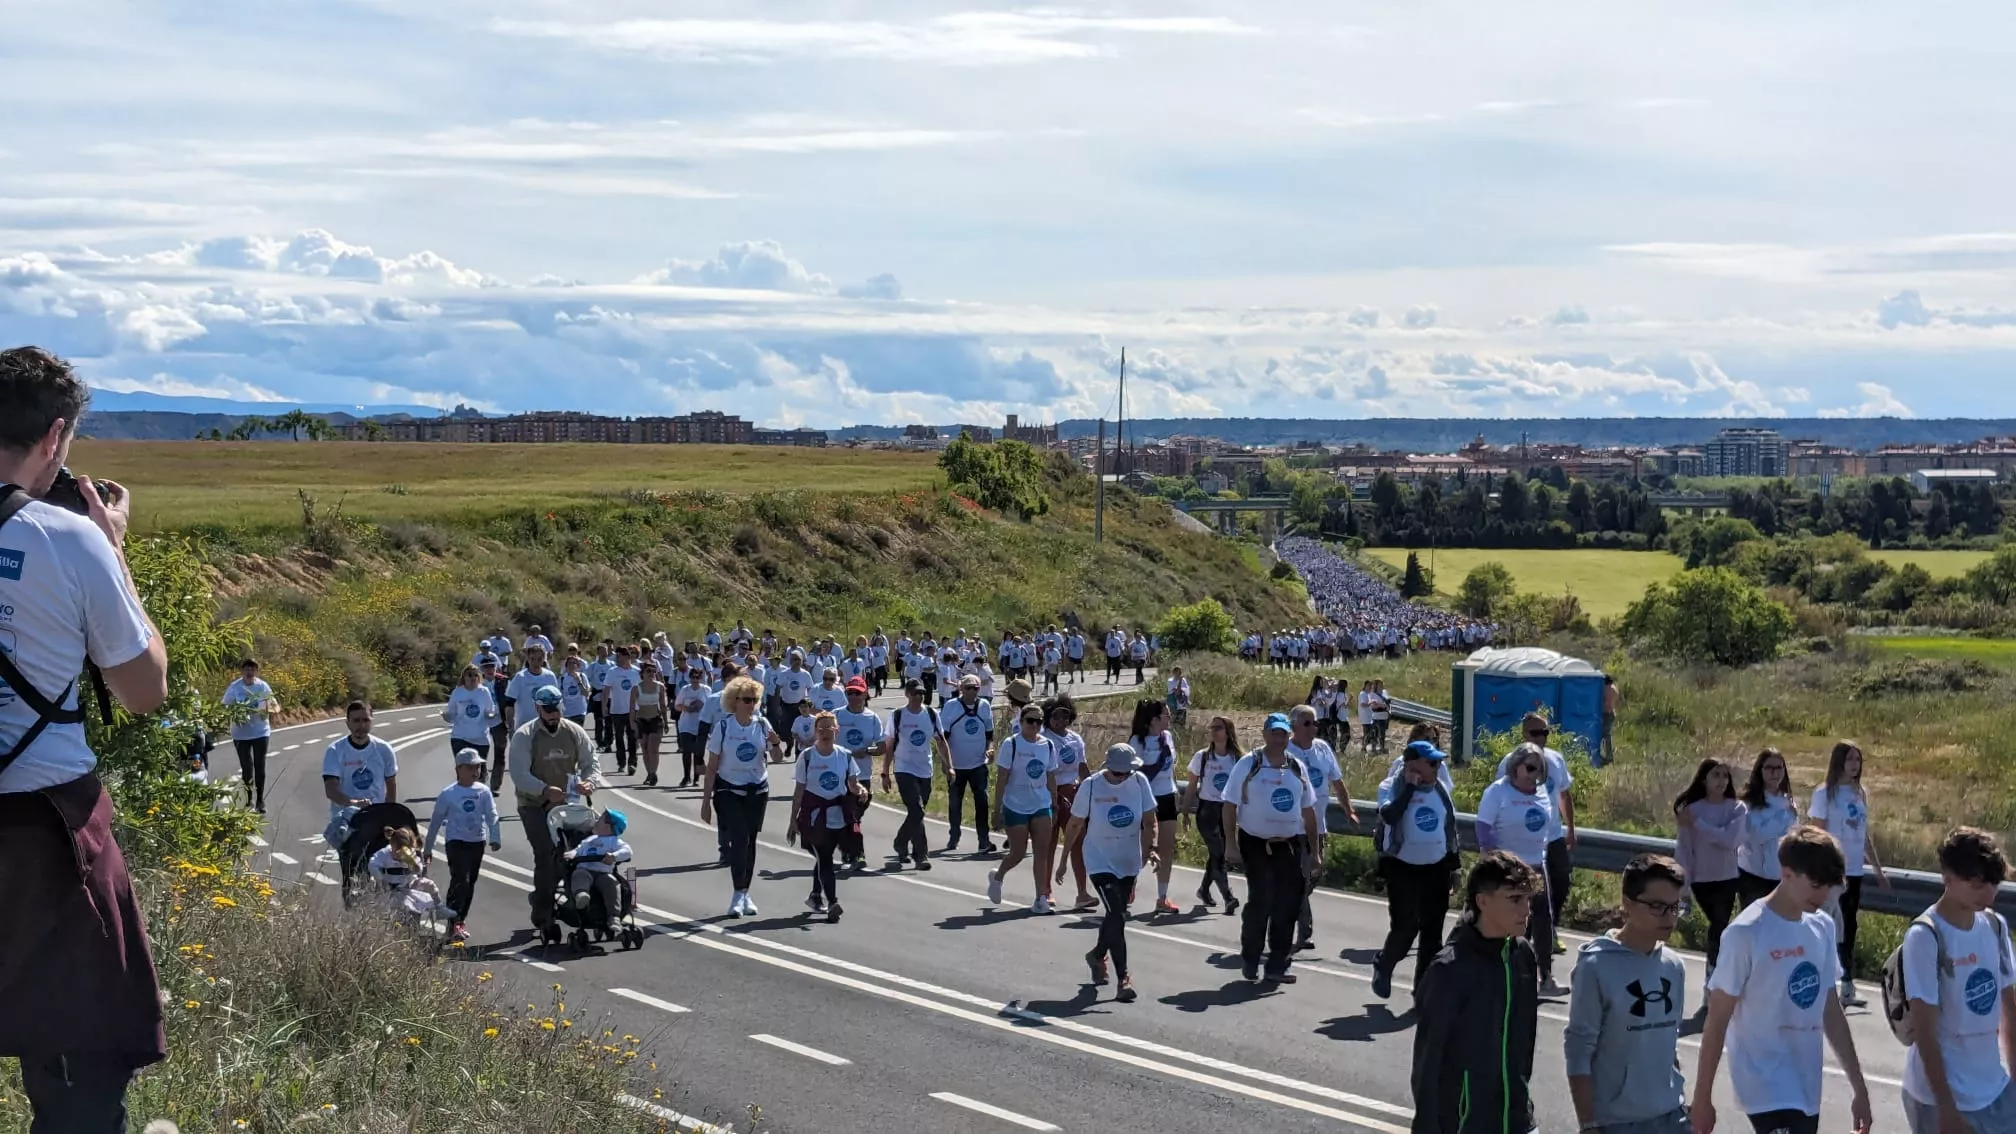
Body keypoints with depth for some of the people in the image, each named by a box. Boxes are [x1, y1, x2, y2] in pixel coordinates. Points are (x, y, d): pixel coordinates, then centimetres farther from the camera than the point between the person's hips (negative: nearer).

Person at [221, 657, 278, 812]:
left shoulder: (263, 687, -2)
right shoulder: (234, 687, -5)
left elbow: (275, 706, 2)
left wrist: (268, 709, -21)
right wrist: (233, 714, -22)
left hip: (261, 732, 0)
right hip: (241, 734, 0)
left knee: (260, 766, 3)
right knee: (246, 767, 5)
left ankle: (260, 800, 13)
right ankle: (249, 800, 17)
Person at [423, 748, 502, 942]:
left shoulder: (483, 792, 2)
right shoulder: (448, 794, -6)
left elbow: (491, 816, -2)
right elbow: (436, 820, 2)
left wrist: (495, 838, -17)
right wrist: (428, 847, 6)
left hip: (477, 842, 4)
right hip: (456, 842, -4)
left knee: (470, 883, 11)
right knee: (460, 880, -16)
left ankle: (460, 921, 23)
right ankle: (453, 924, -17)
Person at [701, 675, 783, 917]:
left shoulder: (762, 724, -2)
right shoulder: (724, 726, -9)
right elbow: (711, 766, -6)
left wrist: (775, 744, -18)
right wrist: (706, 800, -7)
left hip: (757, 790, 3)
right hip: (729, 790, -3)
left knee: (750, 841, 6)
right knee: (740, 838, -16)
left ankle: (745, 894, 17)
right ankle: (738, 894, -14)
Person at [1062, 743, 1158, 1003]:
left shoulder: (1140, 782, -11)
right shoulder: (1091, 787, -16)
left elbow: (1149, 821, -4)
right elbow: (1075, 825, -5)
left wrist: (1149, 849, -20)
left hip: (1129, 863, 4)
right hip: (1100, 862, -4)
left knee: (1115, 915, 19)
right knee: (1117, 917, -15)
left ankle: (1097, 956, 48)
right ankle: (1124, 979, -11)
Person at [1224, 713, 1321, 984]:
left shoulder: (1297, 768, 8)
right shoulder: (1248, 764, -5)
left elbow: (1308, 810, 14)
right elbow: (1230, 805, -5)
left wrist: (1313, 851, 13)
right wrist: (1231, 845, -11)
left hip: (1290, 846, 4)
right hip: (1256, 845, -4)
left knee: (1288, 906, 3)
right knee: (1260, 903, -6)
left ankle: (1277, 966, 13)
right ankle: (1249, 961, 13)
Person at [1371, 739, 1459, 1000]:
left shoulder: (1440, 788, 7)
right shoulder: (1392, 787, -10)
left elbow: (1450, 827, 16)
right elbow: (1389, 815, -31)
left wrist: (1453, 866, 15)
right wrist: (1410, 786, -24)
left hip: (1436, 868, 5)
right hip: (1403, 868, -5)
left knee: (1432, 930, 6)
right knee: (1404, 927, -7)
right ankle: (1383, 966, 22)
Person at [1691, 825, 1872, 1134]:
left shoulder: (1822, 929, 6)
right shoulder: (1746, 933, -15)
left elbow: (1831, 1012, 14)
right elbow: (1717, 1021, -10)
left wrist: (1858, 1085, 14)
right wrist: (1702, 1098, -7)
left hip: (1806, 1089, 7)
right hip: (1766, 1086, -7)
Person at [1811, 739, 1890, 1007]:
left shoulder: (1861, 794, 11)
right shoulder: (1825, 793, -8)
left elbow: (1865, 835, 18)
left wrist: (1878, 868, 17)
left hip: (1854, 870, 6)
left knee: (1849, 927, 9)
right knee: (1839, 928, -7)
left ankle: (1847, 987, 14)